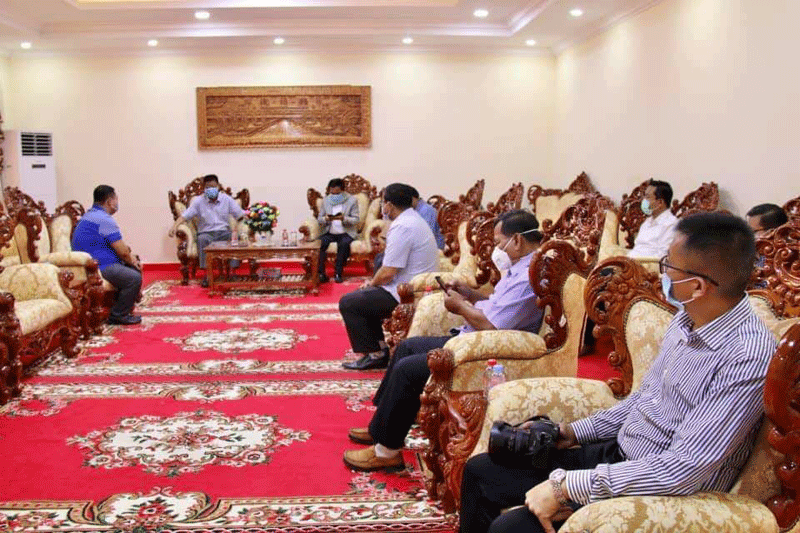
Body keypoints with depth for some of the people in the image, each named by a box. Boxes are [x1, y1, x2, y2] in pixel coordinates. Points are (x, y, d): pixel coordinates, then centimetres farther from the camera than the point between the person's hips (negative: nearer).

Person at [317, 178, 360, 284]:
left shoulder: (352, 200, 3)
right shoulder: (325, 200, 13)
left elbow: (355, 220, -5)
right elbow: (319, 219, 10)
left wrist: (344, 218, -25)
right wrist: (326, 219, -15)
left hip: (346, 232, -2)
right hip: (329, 232, 3)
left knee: (344, 244, -35)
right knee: (321, 243, -29)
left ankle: (338, 273, -28)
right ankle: (321, 273, -26)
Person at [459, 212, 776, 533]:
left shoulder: (748, 357, -26)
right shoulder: (688, 318, 1)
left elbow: (684, 471, -29)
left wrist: (566, 485, -26)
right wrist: (578, 431, 8)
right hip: (616, 455, 8)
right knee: (479, 472, 7)